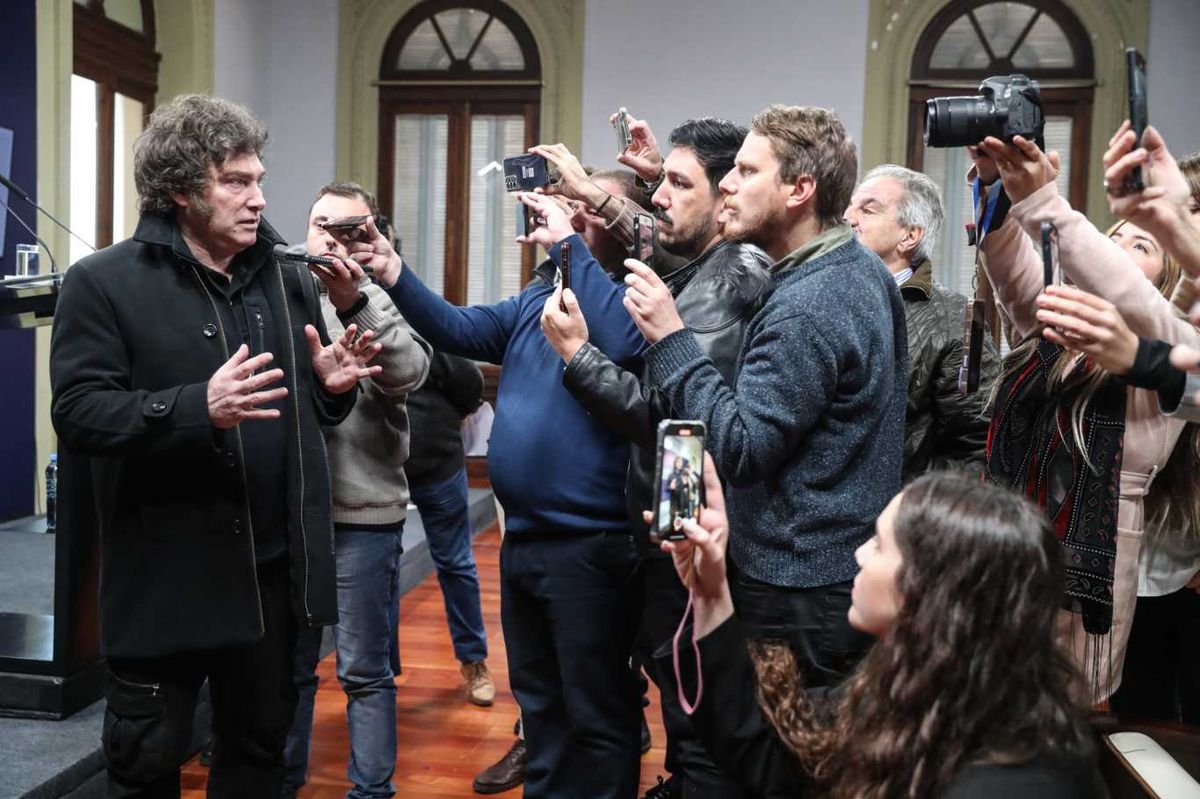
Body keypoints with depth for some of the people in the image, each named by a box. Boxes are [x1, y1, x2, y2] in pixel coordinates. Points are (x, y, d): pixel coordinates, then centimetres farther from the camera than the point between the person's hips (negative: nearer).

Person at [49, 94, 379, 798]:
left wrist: (334, 386, -7)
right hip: (167, 575, -4)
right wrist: (196, 407, -29)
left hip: (272, 566, 5)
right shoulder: (106, 282, -7)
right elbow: (78, 414, -16)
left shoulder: (291, 280, 8)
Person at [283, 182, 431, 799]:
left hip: (364, 514, -3)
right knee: (289, 663, 17)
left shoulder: (386, 302, -1)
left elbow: (409, 373, -20)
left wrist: (354, 304, -30)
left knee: (365, 671, 7)